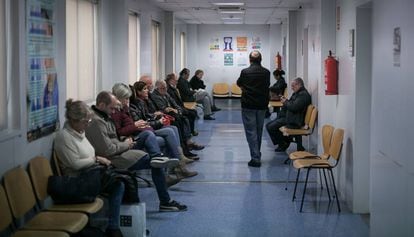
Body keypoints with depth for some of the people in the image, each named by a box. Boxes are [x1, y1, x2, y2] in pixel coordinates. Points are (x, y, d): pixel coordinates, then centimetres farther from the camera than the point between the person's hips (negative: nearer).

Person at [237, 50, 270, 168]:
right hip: (262, 105, 4)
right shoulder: (266, 72, -2)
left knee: (251, 131, -2)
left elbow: (239, 83, 9)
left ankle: (255, 158, -9)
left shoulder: (245, 72, -10)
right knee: (259, 131, 17)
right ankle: (257, 154, 28)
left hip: (248, 106, -4)